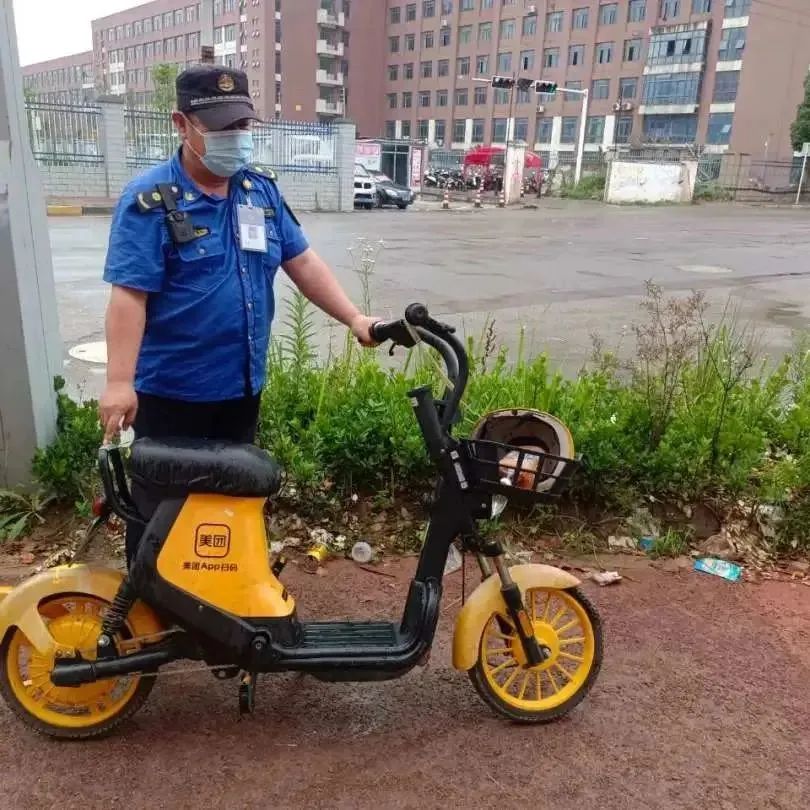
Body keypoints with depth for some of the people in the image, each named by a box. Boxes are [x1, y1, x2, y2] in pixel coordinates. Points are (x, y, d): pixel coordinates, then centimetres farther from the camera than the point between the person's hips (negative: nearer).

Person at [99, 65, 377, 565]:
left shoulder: (262, 190, 6)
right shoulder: (150, 201, -12)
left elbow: (302, 261, 7)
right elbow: (129, 295, -18)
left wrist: (355, 319, -1)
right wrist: (119, 382, -25)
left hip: (242, 385, 6)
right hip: (171, 391, -6)